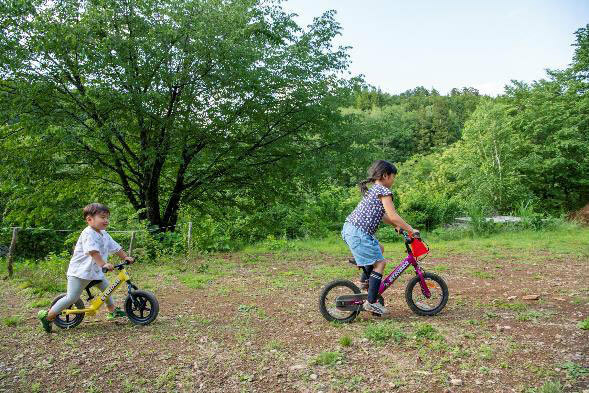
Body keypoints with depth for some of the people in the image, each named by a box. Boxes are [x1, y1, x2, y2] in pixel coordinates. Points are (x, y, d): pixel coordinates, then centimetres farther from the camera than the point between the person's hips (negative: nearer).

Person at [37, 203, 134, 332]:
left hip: (95, 271, 9)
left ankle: (113, 311, 32)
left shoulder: (104, 234, 9)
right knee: (72, 298, -11)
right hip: (79, 272, -9)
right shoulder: (88, 233, -21)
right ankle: (47, 316, 3)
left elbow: (116, 247, 17)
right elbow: (93, 251, -34)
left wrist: (126, 257, 15)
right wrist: (103, 264, -42)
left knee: (106, 288, 16)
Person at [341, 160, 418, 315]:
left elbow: (382, 215, 27)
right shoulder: (384, 191, -7)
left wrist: (398, 225, 25)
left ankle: (365, 281, 27)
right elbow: (393, 216, -12)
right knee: (379, 262, -3)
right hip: (358, 232, -10)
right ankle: (371, 302, -3)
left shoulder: (373, 190, 22)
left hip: (349, 229, 10)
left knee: (379, 249, 26)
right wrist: (412, 230, -3)